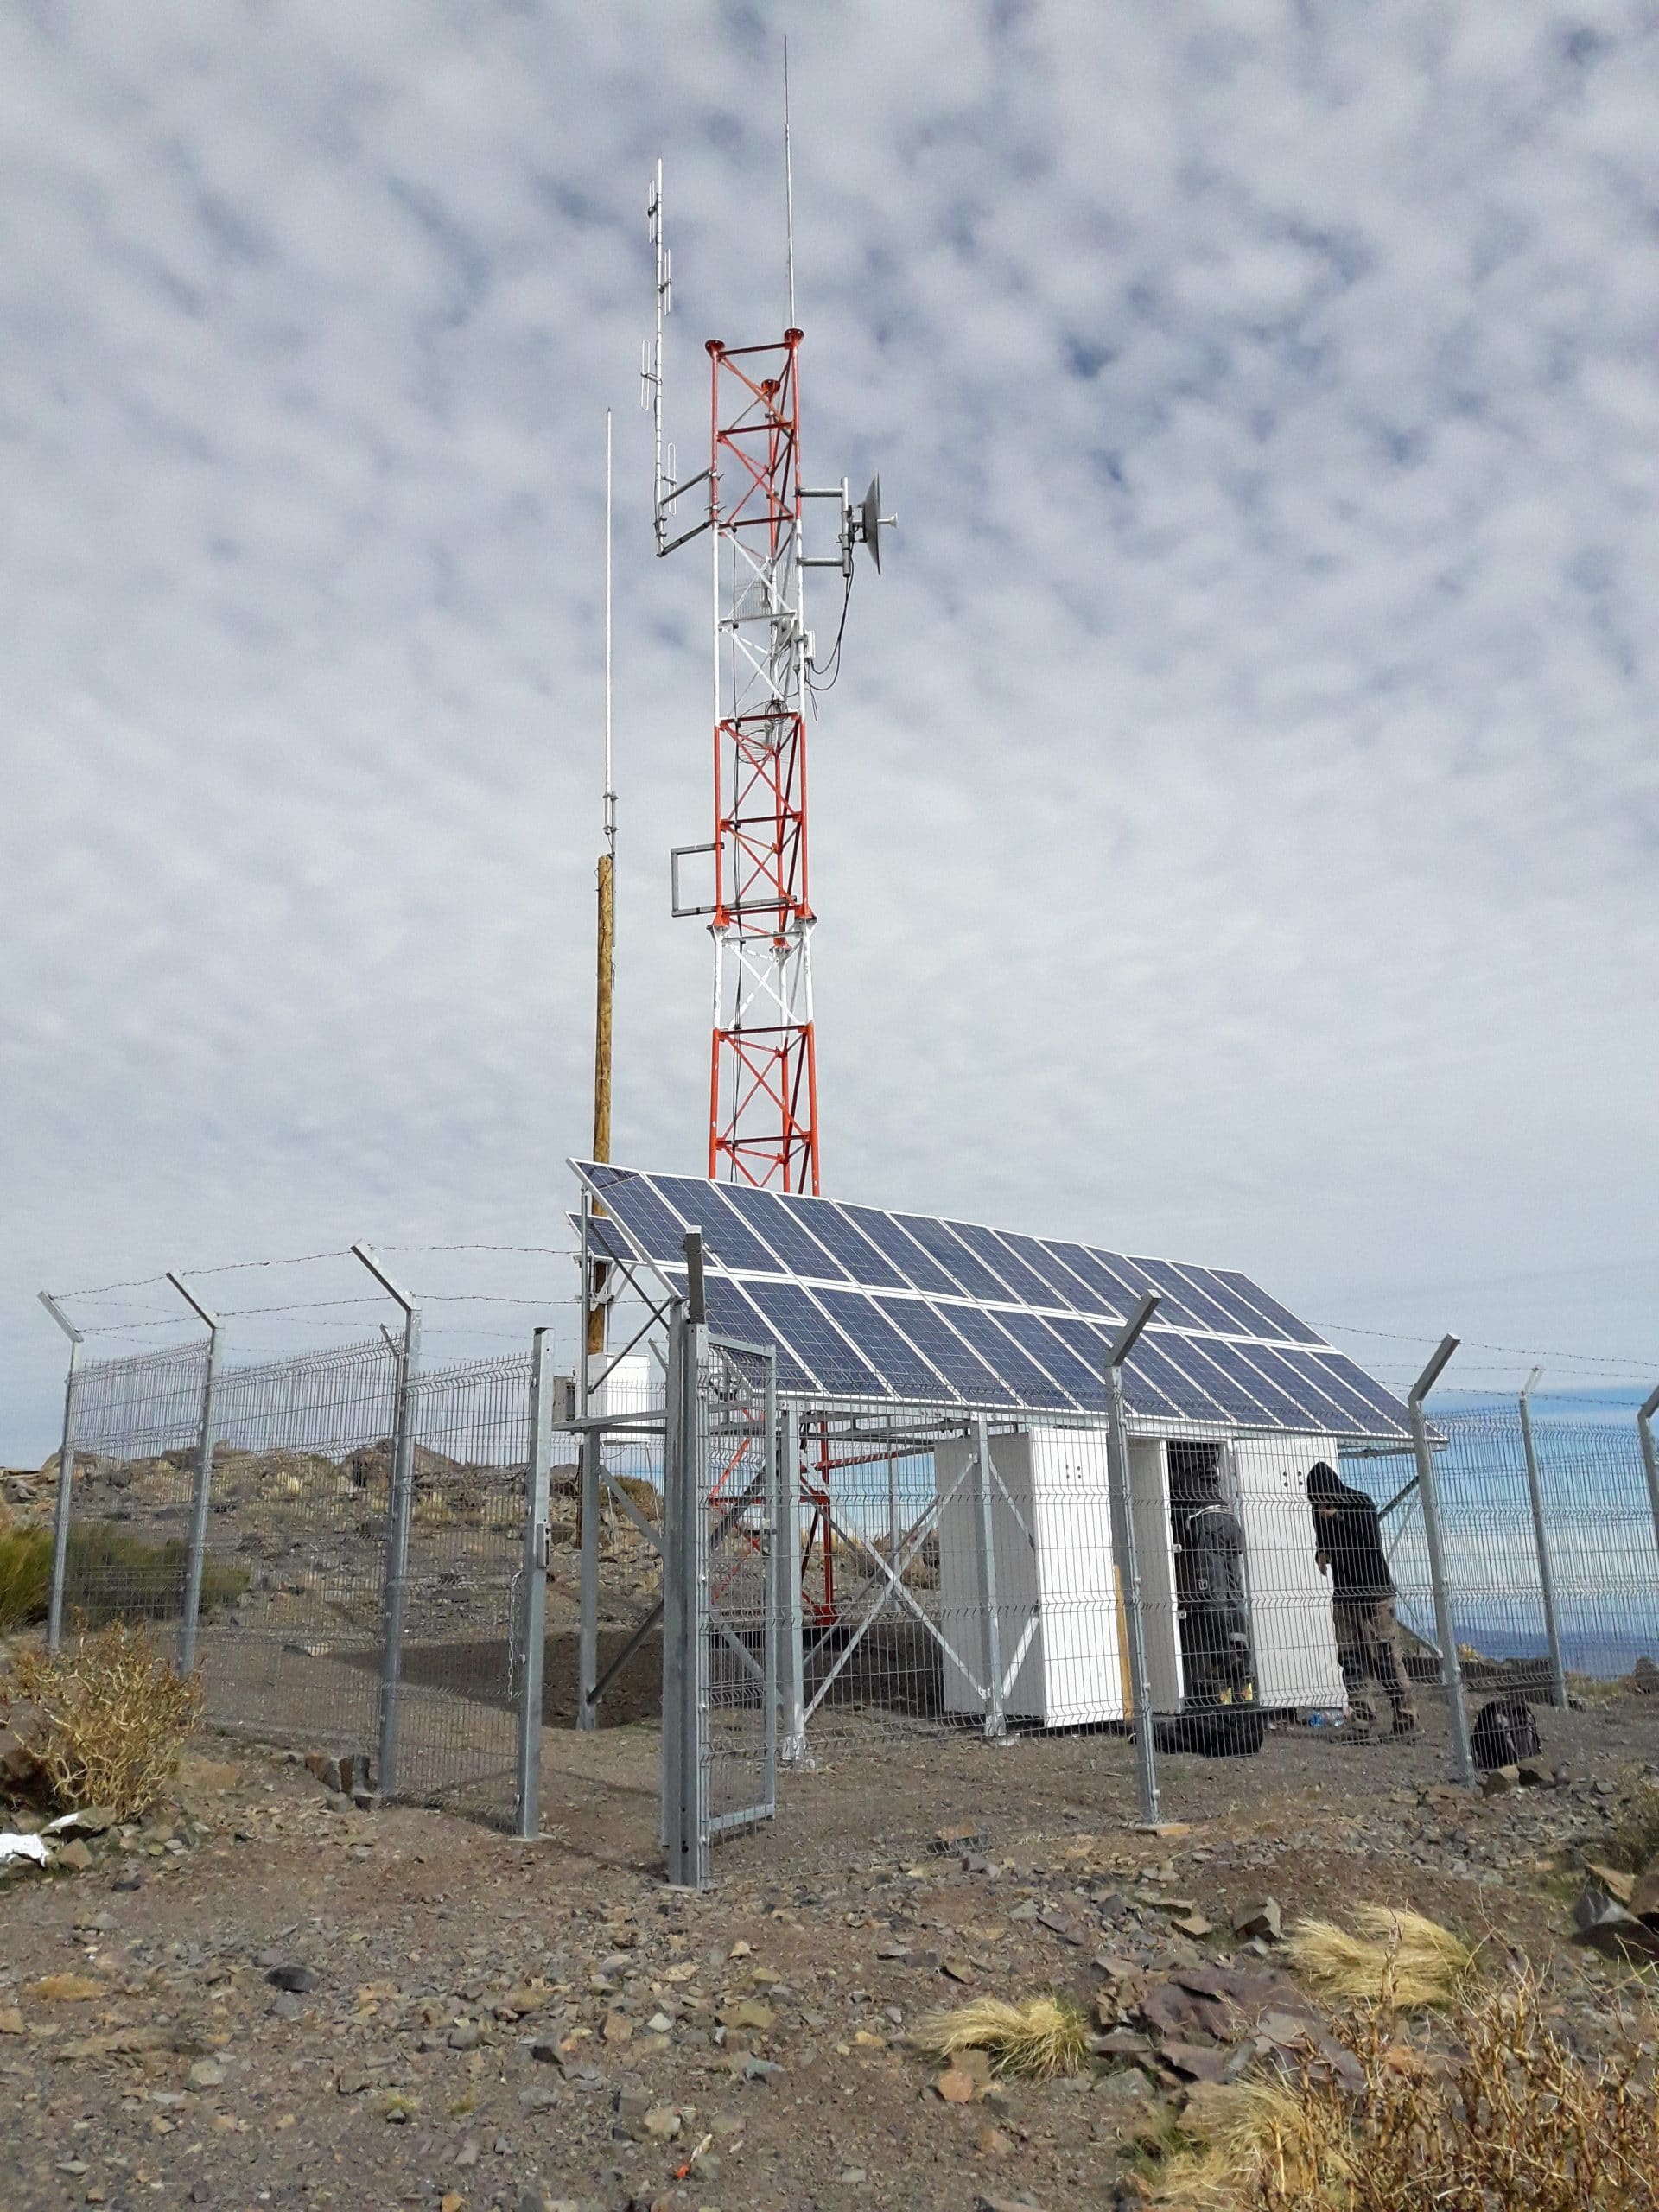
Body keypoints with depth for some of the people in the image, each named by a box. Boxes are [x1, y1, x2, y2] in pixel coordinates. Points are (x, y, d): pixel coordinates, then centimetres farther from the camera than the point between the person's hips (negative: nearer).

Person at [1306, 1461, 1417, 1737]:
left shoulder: (1362, 1504, -8)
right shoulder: (1322, 1512, 9)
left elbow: (1371, 1542, -17)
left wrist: (1337, 1518, -19)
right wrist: (1321, 1554, 1)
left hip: (1374, 1591, -6)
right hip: (1344, 1592, 6)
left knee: (1385, 1656, -6)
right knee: (1350, 1658, 0)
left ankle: (1405, 1716, 0)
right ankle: (1361, 1717, 1)